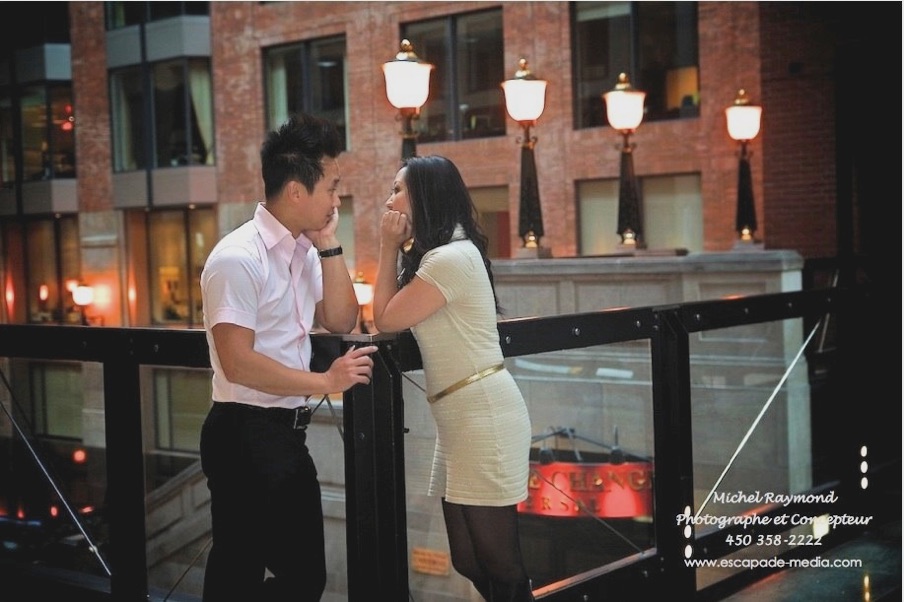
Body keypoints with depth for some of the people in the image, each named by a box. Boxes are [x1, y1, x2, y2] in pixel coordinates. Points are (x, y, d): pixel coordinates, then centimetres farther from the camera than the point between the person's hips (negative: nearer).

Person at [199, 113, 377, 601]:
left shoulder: (305, 250, 8)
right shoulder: (239, 258, -18)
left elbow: (341, 321, 8)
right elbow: (238, 363, -22)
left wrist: (328, 245, 0)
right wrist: (326, 381, -17)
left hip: (285, 433, 9)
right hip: (246, 435, -9)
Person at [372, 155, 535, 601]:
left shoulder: (451, 257, -15)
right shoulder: (437, 255, 18)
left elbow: (386, 319, -8)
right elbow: (395, 316, 13)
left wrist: (389, 248, -1)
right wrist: (398, 251, 9)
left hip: (484, 414, -10)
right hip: (463, 418, 10)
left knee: (495, 561, -5)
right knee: (468, 560, 12)